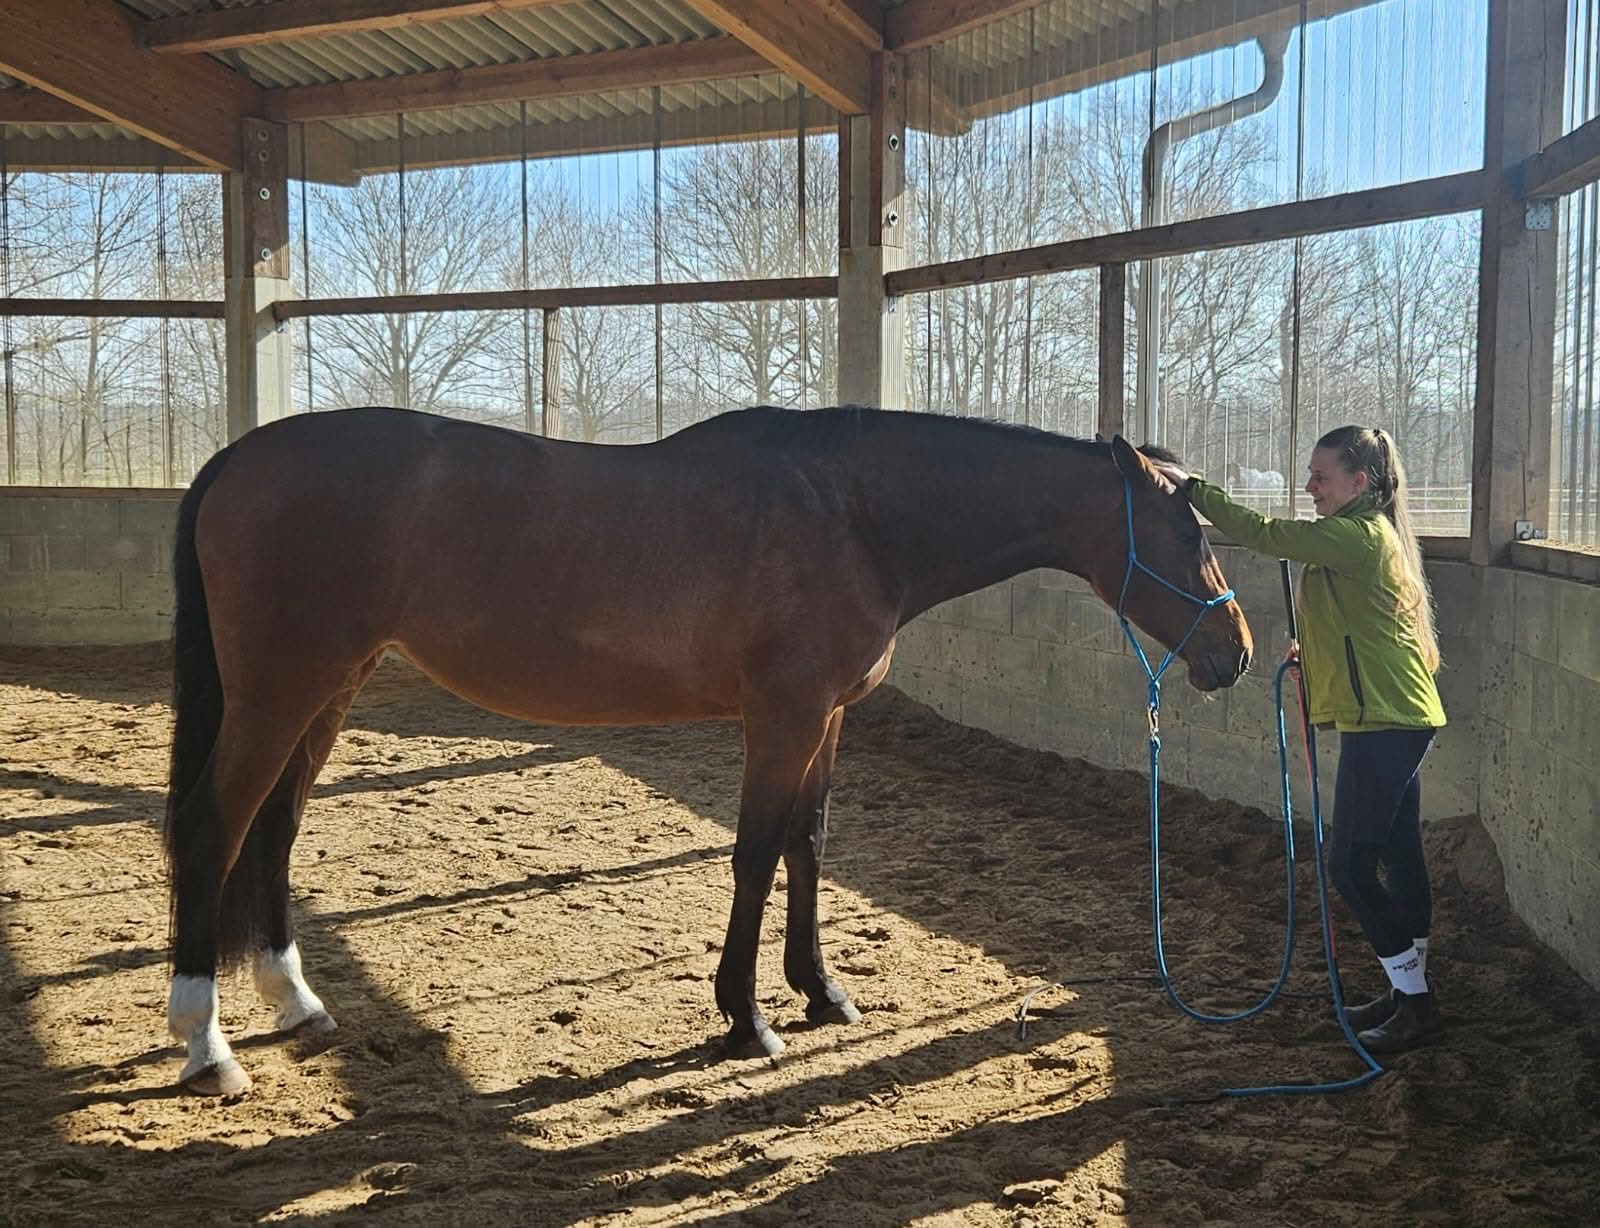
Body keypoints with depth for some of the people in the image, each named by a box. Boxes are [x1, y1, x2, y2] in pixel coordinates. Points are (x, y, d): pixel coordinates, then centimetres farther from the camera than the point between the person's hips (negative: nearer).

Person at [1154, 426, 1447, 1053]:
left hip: (1383, 721, -11)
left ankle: (1415, 1001, 3)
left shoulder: (1357, 536, -16)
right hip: (1393, 719, 11)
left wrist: (1192, 488, -16)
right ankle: (1410, 991, 24)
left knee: (1349, 864, -6)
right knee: (1397, 857, 15)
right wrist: (1317, 651, 11)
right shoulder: (1368, 533, 16)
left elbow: (1264, 534, -21)